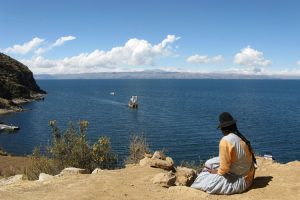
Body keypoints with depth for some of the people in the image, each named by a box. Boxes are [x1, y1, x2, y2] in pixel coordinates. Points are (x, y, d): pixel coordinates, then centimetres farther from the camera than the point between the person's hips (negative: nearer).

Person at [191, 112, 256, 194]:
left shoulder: (225, 141, -24)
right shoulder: (241, 138, -2)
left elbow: (224, 169, -23)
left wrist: (216, 172, -1)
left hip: (238, 181, -8)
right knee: (209, 163, 16)